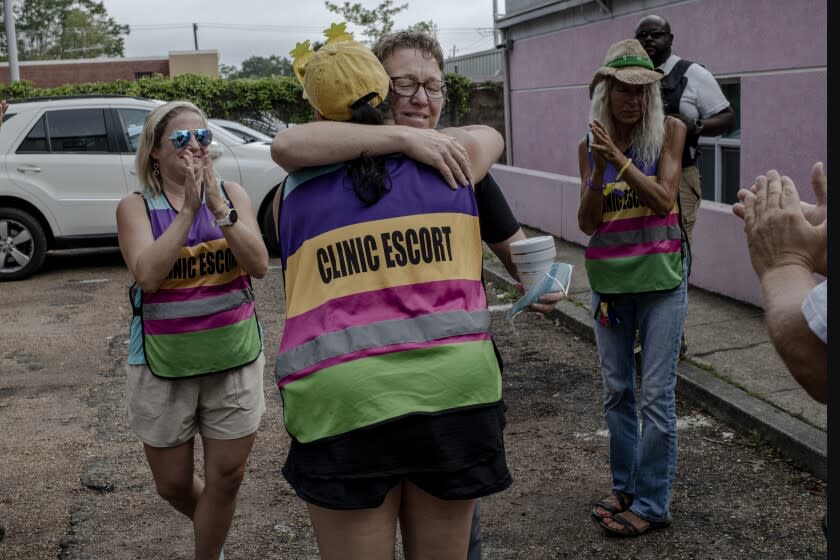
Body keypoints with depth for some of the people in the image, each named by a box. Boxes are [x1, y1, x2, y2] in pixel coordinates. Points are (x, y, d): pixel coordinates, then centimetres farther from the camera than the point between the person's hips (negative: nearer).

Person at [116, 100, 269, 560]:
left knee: (227, 475, 5)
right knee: (173, 485, 12)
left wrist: (216, 202, -20)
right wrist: (188, 209, -21)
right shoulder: (136, 207, -4)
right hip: (164, 365, 0)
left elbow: (258, 265, -12)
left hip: (234, 358, 1)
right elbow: (147, 275, -20)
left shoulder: (231, 193, 0)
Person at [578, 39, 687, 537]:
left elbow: (664, 201, -14)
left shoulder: (669, 131, -5)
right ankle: (625, 488, 26)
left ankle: (652, 504, 9)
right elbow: (587, 224, -1)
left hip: (659, 276, -3)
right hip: (608, 278, 4)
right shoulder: (590, 147, 3)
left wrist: (619, 158, -20)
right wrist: (598, 173, -17)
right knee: (617, 391, 11)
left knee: (656, 394, -2)